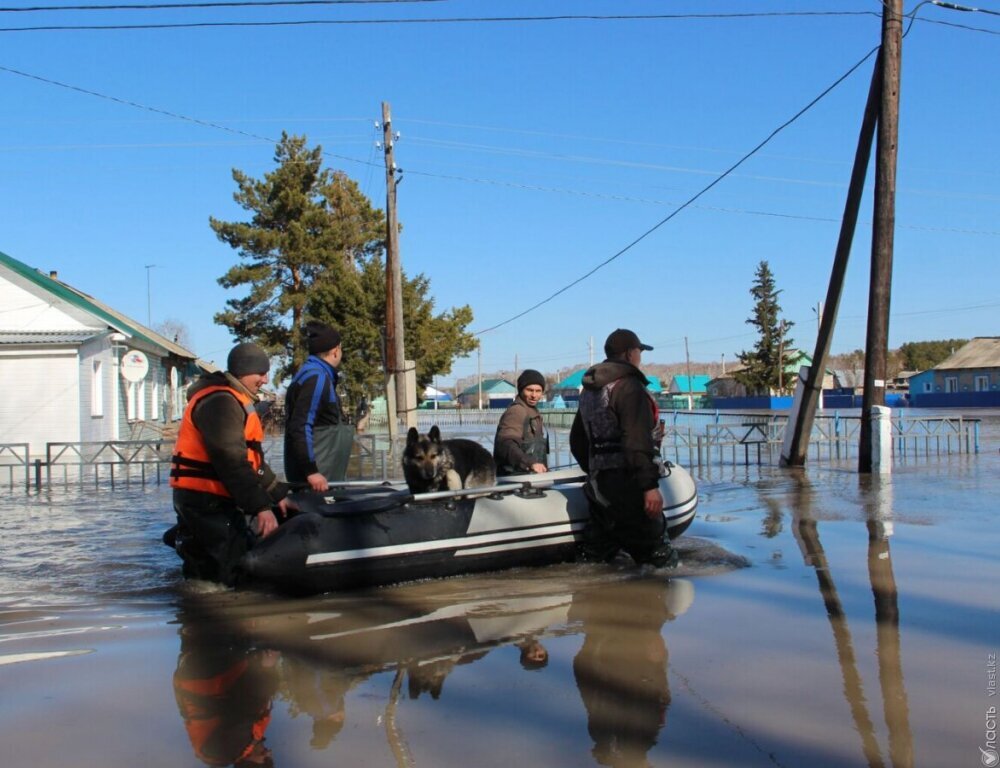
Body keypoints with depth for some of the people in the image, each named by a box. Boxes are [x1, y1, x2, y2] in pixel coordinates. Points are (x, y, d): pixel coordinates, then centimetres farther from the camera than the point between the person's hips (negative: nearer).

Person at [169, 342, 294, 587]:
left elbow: (252, 457, 23)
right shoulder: (220, 402, -16)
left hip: (215, 500, 11)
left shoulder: (235, 401, 19)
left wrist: (278, 494, 20)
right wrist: (261, 506, -26)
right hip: (205, 501, -11)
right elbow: (231, 461, -24)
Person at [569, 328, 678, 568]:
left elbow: (577, 441, 24)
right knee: (662, 562, -4)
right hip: (627, 485, -9)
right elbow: (638, 442, -21)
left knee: (597, 553, 15)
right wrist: (650, 485, -22)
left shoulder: (589, 390, 17)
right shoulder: (629, 387, -12)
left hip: (598, 485, 10)